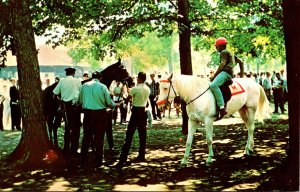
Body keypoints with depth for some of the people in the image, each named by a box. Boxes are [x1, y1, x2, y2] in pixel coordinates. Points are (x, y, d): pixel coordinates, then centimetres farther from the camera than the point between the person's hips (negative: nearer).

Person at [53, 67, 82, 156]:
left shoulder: (62, 81, 3)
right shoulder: (77, 81, -1)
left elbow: (55, 94, 2)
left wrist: (60, 99, 18)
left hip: (65, 105, 3)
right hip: (75, 105, -3)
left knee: (67, 127, 15)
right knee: (75, 127, 3)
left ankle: (66, 149, 19)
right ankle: (73, 150, 3)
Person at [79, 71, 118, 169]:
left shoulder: (84, 86, 1)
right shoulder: (102, 87, -7)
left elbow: (80, 100, 8)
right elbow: (109, 102, -4)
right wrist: (115, 105, 17)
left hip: (88, 113, 3)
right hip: (100, 114, -2)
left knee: (86, 137, 11)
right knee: (99, 138, 6)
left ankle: (83, 161, 15)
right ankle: (98, 161, 11)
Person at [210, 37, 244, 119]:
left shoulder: (223, 52, -1)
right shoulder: (230, 53, 29)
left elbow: (222, 65, -13)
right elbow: (241, 62, 30)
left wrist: (214, 75, -13)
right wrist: (242, 74, 28)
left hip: (225, 72, -11)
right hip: (230, 74, 11)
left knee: (213, 85, -32)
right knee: (212, 85, 20)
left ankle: (222, 107, -44)